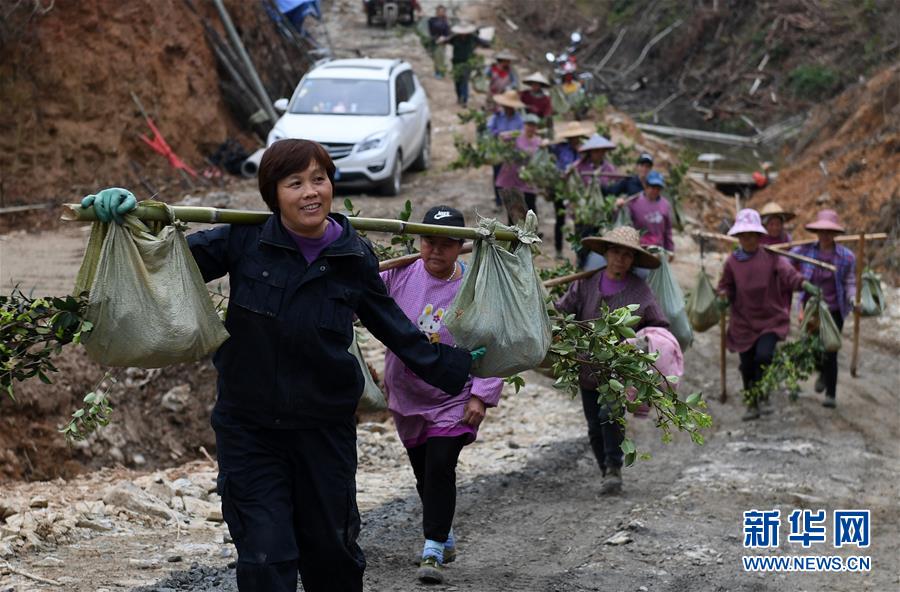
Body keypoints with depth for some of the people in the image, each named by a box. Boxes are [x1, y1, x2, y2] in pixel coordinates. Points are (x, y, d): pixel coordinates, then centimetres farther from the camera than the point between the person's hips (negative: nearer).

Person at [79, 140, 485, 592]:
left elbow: (392, 327, 11)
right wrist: (126, 214, -17)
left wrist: (450, 366, 15)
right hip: (248, 428, -1)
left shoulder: (354, 258, -4)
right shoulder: (246, 241, -9)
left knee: (332, 551, 15)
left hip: (326, 427, 2)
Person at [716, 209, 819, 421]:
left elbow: (788, 273, -18)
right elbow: (726, 286, 10)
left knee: (763, 356, -21)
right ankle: (752, 405, 23)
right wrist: (723, 297, -13)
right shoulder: (732, 262, 2)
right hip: (743, 322, 2)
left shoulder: (771, 258, -4)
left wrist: (804, 284, -37)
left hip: (770, 320, -2)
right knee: (747, 364, 5)